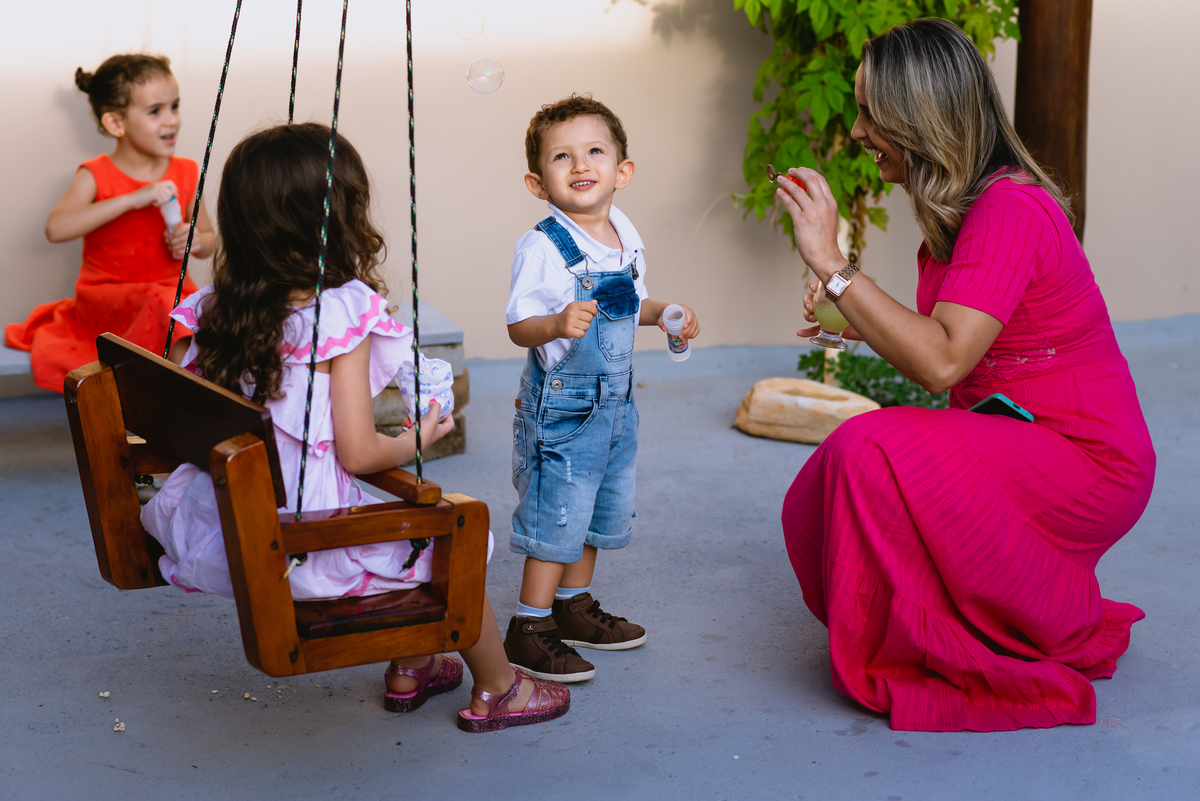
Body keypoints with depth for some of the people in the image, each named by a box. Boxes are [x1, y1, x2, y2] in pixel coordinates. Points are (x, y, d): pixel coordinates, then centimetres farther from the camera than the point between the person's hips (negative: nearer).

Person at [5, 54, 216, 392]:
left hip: (172, 286, 4)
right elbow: (56, 228, -24)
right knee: (164, 302, -36)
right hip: (106, 296, -4)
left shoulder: (186, 173, 6)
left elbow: (208, 236, 18)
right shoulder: (96, 176, -6)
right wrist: (133, 199, -28)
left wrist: (197, 242, -9)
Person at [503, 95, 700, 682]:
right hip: (560, 406, -8)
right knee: (557, 517, -5)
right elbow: (520, 326, -22)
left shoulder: (626, 236, 5)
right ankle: (529, 629, 7)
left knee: (604, 511, 18)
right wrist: (558, 324, -40)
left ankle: (573, 605, 35)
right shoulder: (543, 247, -19)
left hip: (614, 402, 8)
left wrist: (664, 314, 4)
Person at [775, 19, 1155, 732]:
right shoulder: (966, 208, 9)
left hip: (1084, 461, -10)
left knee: (871, 452, -28)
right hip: (1014, 445, 10)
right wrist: (856, 323, 5)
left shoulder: (1010, 210, -21)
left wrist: (832, 264, -28)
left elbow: (942, 363, -31)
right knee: (816, 509, 3)